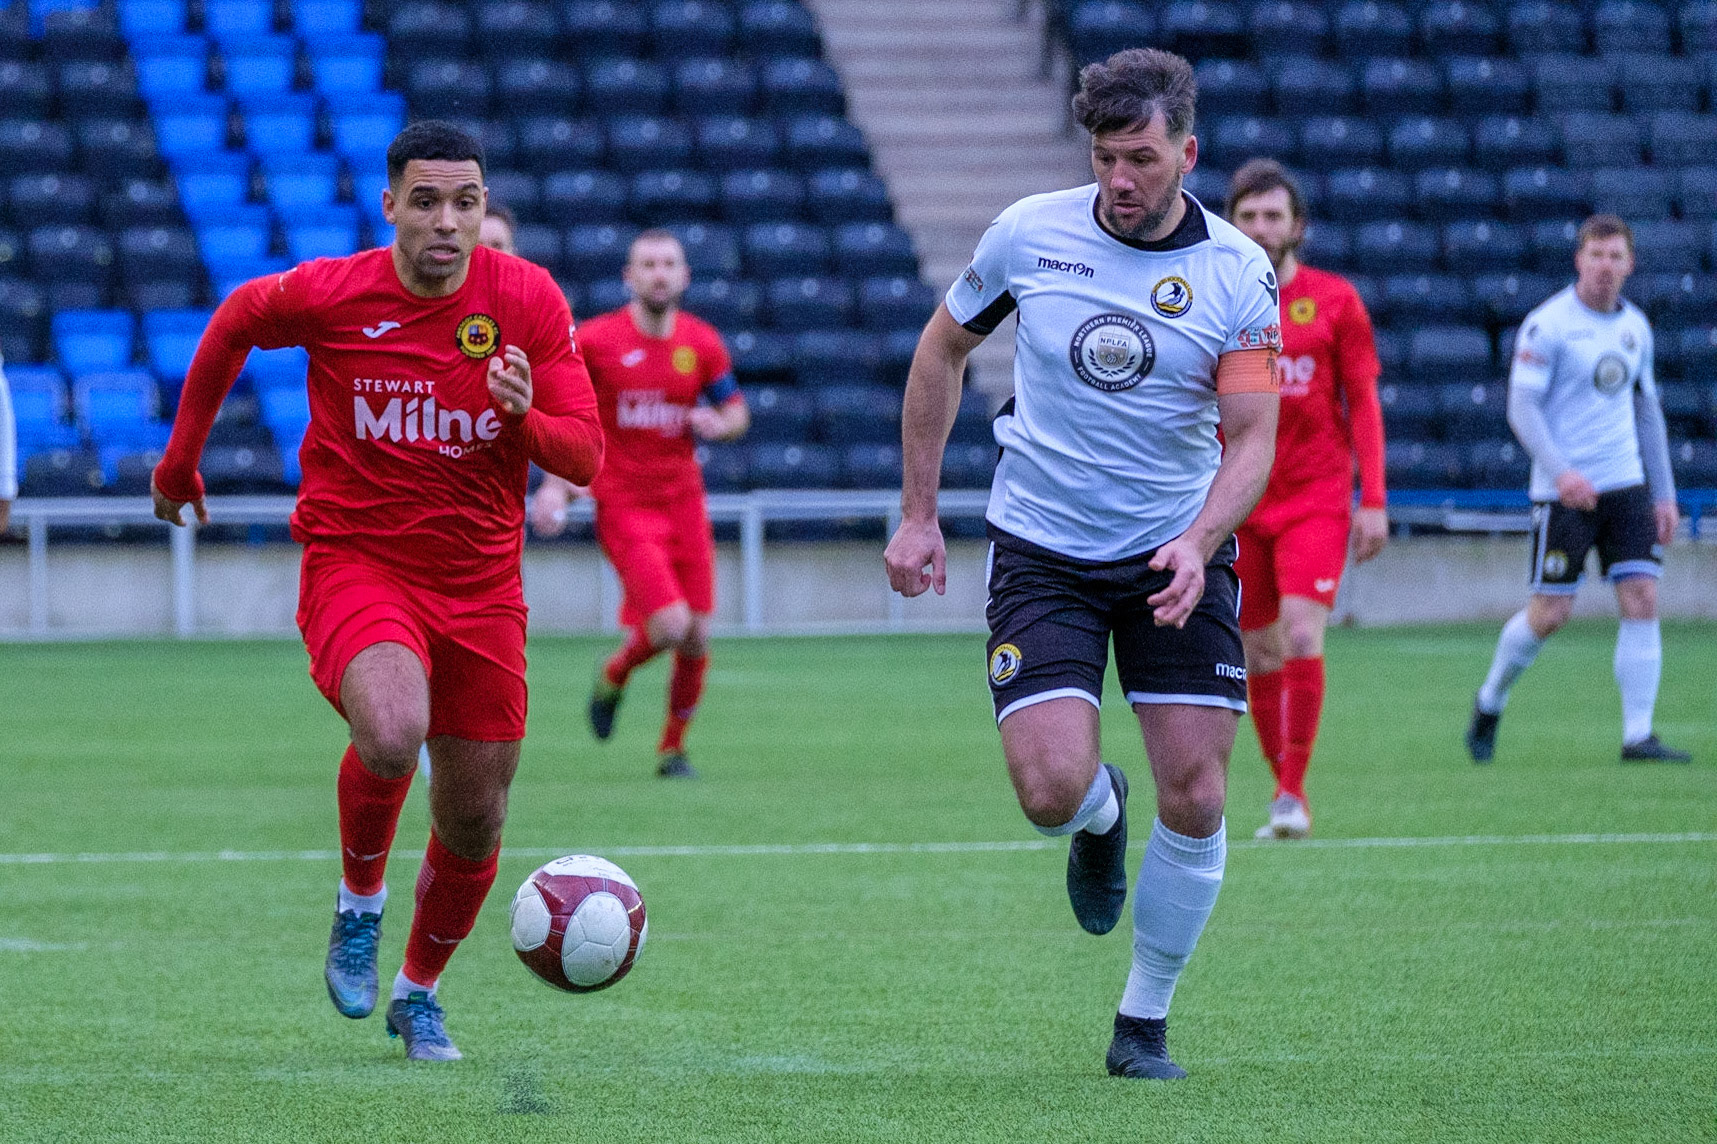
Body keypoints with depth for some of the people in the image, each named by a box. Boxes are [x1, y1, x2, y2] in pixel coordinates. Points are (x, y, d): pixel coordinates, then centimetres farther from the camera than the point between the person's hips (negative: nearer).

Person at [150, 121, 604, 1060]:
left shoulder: (529, 301, -6)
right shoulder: (329, 295, -10)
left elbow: (584, 455, -5)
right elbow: (234, 323, 11)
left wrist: (525, 418, -27)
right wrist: (181, 456, 18)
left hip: (480, 584, 3)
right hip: (355, 561, -3)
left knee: (474, 822, 7)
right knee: (392, 735, -32)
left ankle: (418, 992, 34)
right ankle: (359, 901, -2)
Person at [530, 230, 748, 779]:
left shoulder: (702, 343, 3)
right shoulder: (595, 340, -7)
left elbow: (737, 412, 14)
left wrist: (718, 423, -9)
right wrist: (555, 481, -9)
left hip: (683, 501, 4)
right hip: (623, 504, -4)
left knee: (697, 638, -1)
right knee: (670, 625, -19)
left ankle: (673, 748, 20)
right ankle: (614, 675, 14)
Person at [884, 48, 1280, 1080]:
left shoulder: (1241, 274, -7)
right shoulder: (1029, 232, -5)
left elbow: (1254, 435, -8)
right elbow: (944, 349, 10)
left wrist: (1200, 541, -27)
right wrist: (918, 514, 8)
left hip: (1177, 557, 0)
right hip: (1042, 554, 0)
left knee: (1196, 799, -7)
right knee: (1054, 788, -17)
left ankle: (1145, 1023, 13)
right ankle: (1102, 820, 23)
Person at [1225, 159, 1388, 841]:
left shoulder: (1335, 300, 1)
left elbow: (1364, 404, 2)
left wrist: (1373, 501, -5)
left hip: (1316, 501, -2)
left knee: (1303, 638, -18)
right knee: (1260, 656, 6)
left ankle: (1292, 794, -13)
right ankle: (1286, 792, 19)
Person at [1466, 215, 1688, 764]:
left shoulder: (1635, 327, 11)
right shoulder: (1547, 324, -9)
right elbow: (1522, 407, -13)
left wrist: (1664, 493, 15)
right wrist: (1561, 472, -26)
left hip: (1626, 484, 5)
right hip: (1564, 491, -5)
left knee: (1642, 600, -7)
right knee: (1550, 611, -4)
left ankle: (1638, 737, -7)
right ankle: (1489, 703, 22)